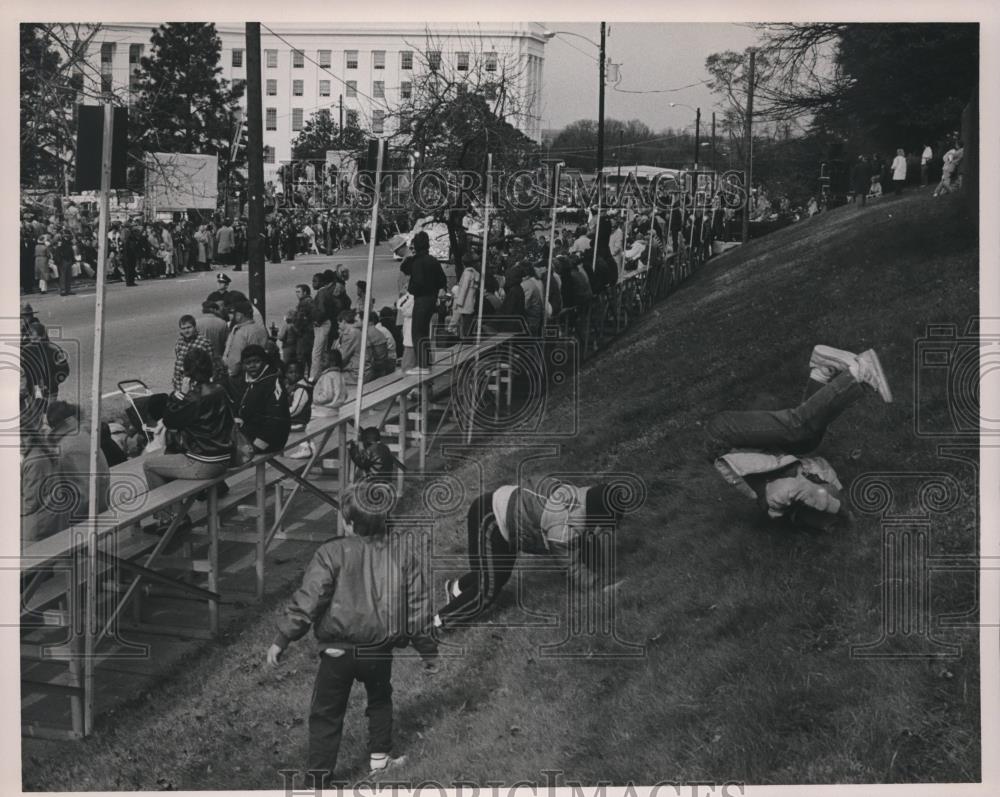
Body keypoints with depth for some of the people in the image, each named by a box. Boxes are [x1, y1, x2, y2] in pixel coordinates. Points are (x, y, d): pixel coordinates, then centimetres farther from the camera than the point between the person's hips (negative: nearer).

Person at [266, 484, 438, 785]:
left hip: (338, 650, -3)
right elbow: (418, 605, 4)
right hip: (380, 651, 3)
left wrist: (282, 639, -9)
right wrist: (428, 650, 15)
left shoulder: (332, 553, -11)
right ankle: (379, 757, 32)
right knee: (380, 700, 30)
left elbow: (308, 599, -15)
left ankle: (319, 779, 5)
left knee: (326, 715, 8)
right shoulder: (402, 556, 0)